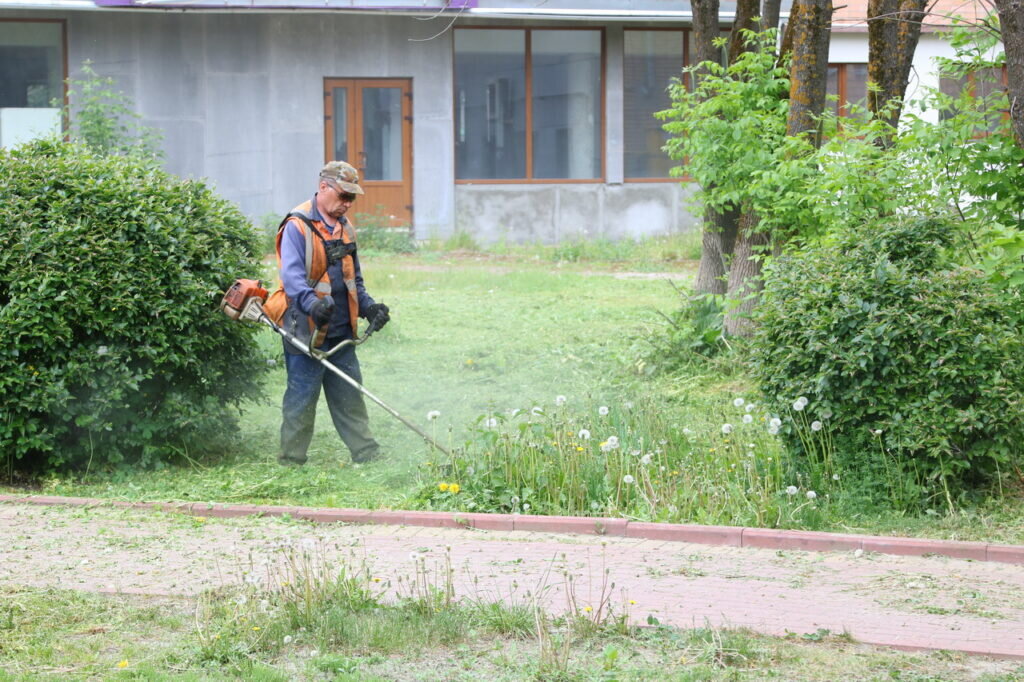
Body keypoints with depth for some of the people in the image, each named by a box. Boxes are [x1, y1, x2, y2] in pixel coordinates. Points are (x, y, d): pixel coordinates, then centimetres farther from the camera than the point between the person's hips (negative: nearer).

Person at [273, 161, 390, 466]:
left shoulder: (344, 227, 15)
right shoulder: (297, 226, -12)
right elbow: (292, 276, -25)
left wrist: (368, 306, 8)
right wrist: (313, 304, -42)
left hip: (341, 332, 8)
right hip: (307, 331, -8)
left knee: (350, 398, 13)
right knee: (301, 400, -1)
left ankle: (368, 455, 17)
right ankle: (291, 461, 6)